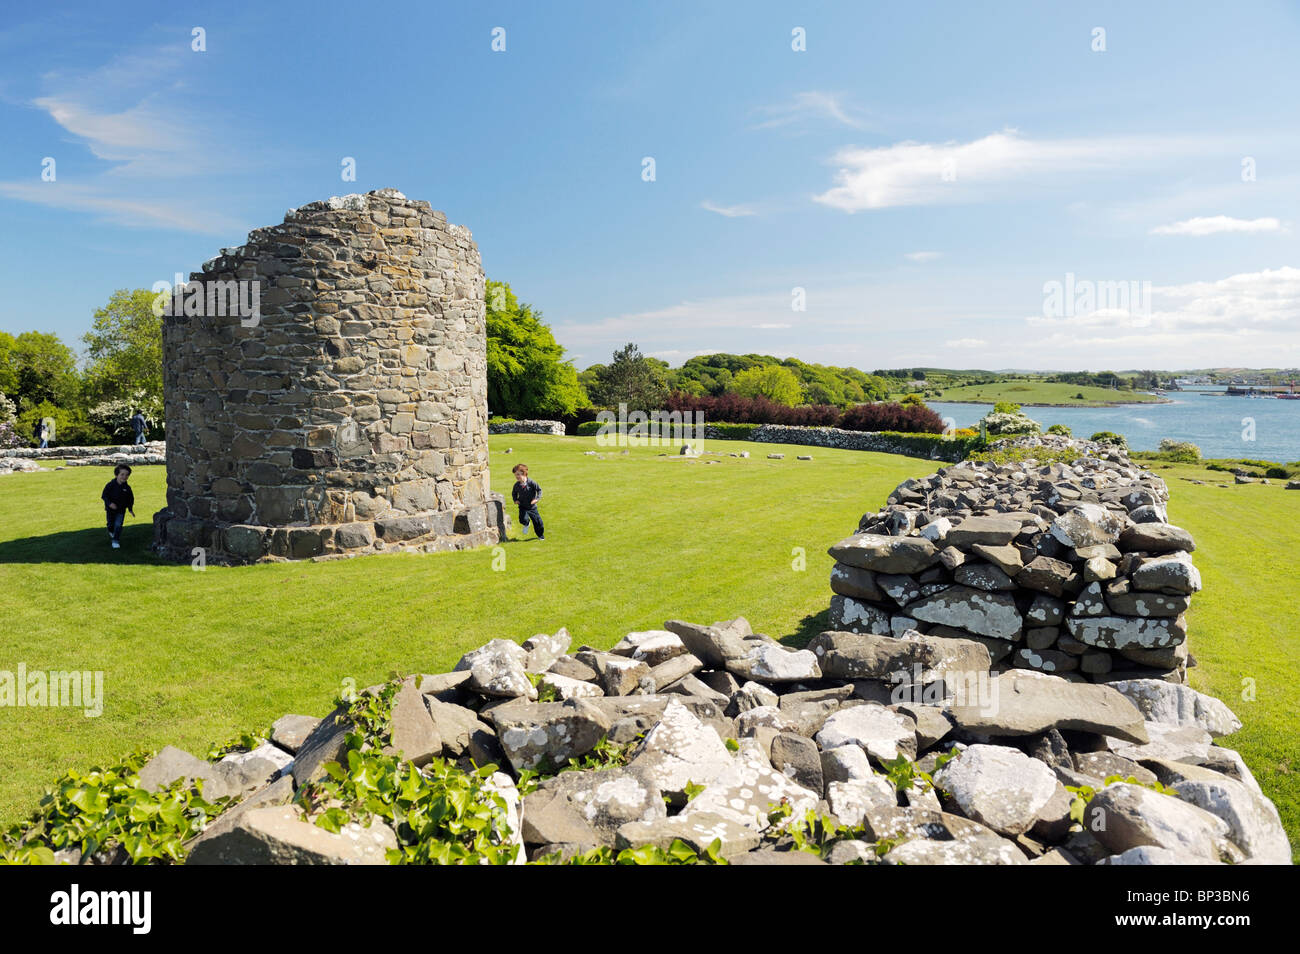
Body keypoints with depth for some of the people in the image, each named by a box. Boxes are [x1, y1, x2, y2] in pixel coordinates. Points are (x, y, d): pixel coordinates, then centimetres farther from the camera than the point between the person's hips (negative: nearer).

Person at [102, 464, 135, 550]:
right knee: (111, 524, 17)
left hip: (121, 510, 0)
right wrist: (109, 503, -26)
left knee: (118, 525, -9)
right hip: (110, 509, 0)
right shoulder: (110, 485, -15)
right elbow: (104, 495, -11)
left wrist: (130, 509, 7)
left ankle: (116, 541, 1)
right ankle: (111, 532, 50)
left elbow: (130, 499, 6)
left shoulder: (127, 487, -7)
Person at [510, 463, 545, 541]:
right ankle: (526, 524, 18)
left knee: (537, 521, 4)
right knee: (523, 520, -22)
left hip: (532, 506, -1)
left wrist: (537, 498, -17)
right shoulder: (517, 485, -6)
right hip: (523, 507, 1)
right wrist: (515, 500, -1)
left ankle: (541, 535, 30)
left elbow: (539, 490, -6)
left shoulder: (531, 482, -16)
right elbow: (514, 493, 15)